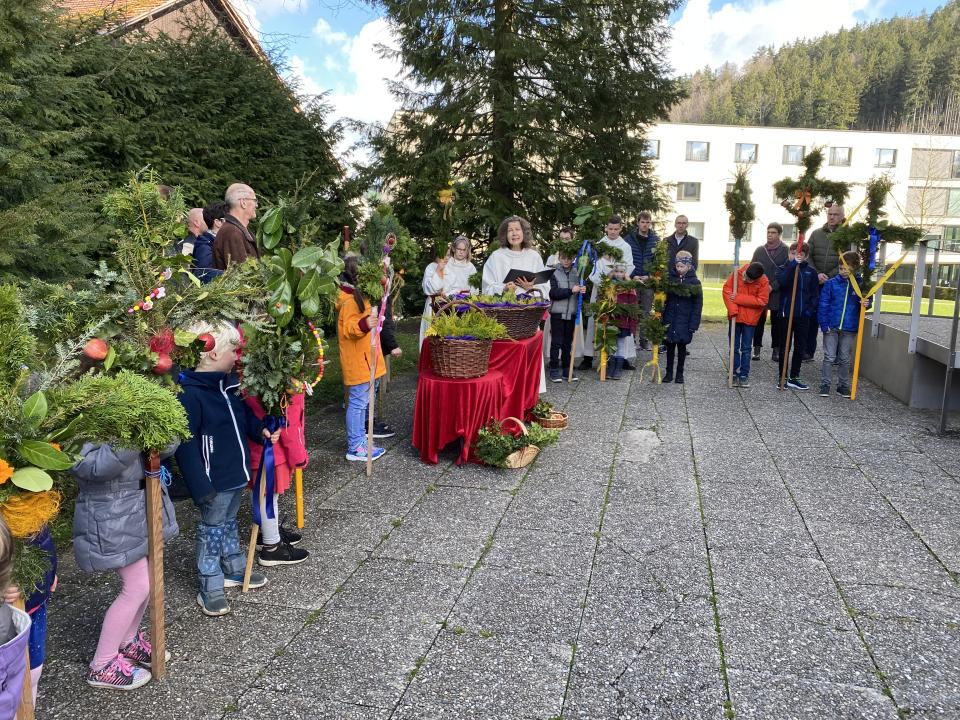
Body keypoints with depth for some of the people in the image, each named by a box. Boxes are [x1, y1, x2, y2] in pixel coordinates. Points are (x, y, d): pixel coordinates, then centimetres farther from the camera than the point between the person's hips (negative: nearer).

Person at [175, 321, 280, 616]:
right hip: (215, 479, -8)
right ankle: (209, 589, 23)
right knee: (212, 529, 8)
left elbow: (243, 413, 18)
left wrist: (261, 429, -2)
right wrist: (200, 487, -24)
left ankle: (234, 569, 42)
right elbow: (186, 445, -24)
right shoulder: (190, 393, -25)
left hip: (237, 471, 8)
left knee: (229, 522, 24)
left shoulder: (227, 383, 1)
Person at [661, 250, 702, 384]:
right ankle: (669, 372, 18)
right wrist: (661, 318, 0)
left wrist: (694, 324, -11)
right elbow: (664, 299, 7)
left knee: (682, 346, 7)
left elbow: (697, 306, -5)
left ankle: (680, 373, 18)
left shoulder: (694, 283, -5)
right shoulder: (671, 280, 2)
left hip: (684, 322, -2)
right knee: (670, 346, 8)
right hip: (670, 320, 2)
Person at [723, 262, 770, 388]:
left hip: (750, 318, -1)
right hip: (735, 316, 1)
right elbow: (727, 289, -9)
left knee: (746, 348, 6)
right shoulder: (737, 273, -12)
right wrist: (732, 310, -18)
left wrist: (738, 298, -20)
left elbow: (762, 301, -17)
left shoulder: (764, 282, -15)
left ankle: (744, 375, 14)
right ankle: (735, 374, 17)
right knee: (734, 347, 8)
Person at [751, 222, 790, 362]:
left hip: (777, 293, -2)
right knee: (759, 321, 3)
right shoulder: (759, 250, 9)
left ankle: (776, 350, 13)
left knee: (777, 323, 5)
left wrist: (773, 286, -14)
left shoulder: (786, 251, 0)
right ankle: (757, 349, 10)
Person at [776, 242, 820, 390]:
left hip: (803, 315, 2)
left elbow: (815, 293, 7)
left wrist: (810, 309, -7)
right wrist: (793, 263, -25)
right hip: (786, 313, -2)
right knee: (784, 346, 6)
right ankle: (782, 376, 14)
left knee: (800, 348, 8)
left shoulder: (811, 272, 5)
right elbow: (781, 281, -23)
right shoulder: (784, 268, 0)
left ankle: (793, 377, 18)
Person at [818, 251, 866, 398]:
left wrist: (866, 303, -16)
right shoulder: (831, 284, -5)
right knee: (829, 357, 3)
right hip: (831, 327, -2)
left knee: (845, 359, 11)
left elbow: (865, 300, 9)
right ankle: (825, 385, 9)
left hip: (849, 329, 2)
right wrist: (824, 324, -10)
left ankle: (843, 386, 21)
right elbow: (823, 305, -5)